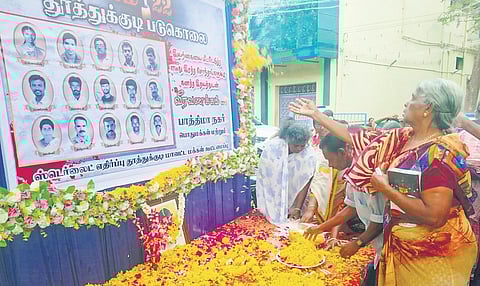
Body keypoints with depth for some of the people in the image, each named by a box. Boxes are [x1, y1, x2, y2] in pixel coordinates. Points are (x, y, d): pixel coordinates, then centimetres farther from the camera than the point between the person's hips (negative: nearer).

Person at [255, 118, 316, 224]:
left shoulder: (309, 154, -21)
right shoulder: (272, 146, -20)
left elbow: (305, 184, -16)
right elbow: (263, 173, -9)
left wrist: (297, 208, -18)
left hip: (294, 198, 0)